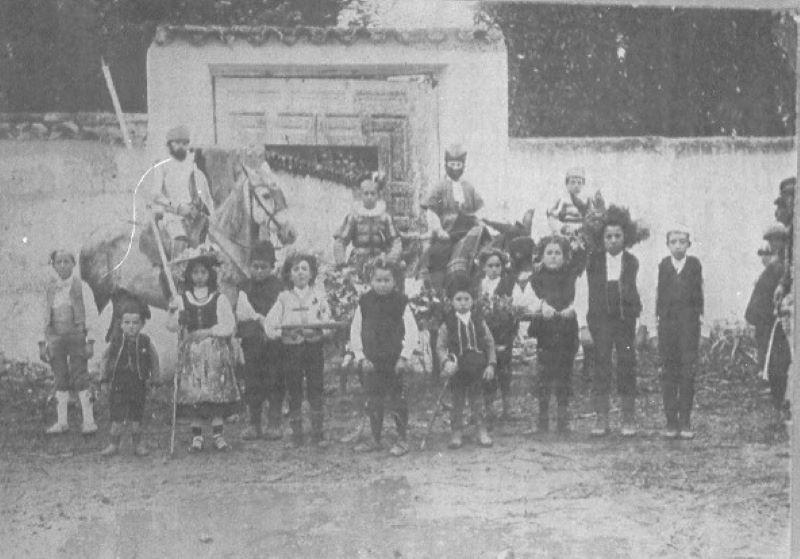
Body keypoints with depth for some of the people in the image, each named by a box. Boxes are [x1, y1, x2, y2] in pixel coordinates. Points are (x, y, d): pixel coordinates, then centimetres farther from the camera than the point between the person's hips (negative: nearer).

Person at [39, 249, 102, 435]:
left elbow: (92, 315, -3)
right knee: (60, 381, 6)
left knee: (80, 379, -7)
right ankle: (61, 421, 11)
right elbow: (46, 317, 15)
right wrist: (43, 342, 12)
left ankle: (89, 420, -3)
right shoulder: (49, 288, 10)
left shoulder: (82, 287, -2)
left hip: (77, 336, -4)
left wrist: (90, 341, -9)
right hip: (55, 338, 4)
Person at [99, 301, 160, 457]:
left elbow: (154, 359, 10)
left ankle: (138, 444, 17)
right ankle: (113, 444, 9)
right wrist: (105, 376, 8)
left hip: (139, 385, 0)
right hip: (119, 386, 0)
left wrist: (153, 377, 5)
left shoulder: (145, 343, -3)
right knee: (117, 417, -1)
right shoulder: (116, 343, -3)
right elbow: (105, 358, 12)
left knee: (137, 417, 6)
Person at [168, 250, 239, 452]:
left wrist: (208, 332, -10)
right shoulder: (182, 299, 8)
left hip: (216, 352, -1)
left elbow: (229, 326, 0)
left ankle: (217, 435, 3)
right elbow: (172, 326, 0)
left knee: (217, 392, -5)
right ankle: (197, 437, 3)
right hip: (191, 351, 1)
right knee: (193, 394, -4)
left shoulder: (219, 299, 5)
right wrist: (173, 313, -19)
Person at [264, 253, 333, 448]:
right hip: (291, 349, 0)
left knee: (315, 391, -2)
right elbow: (269, 326, -2)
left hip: (314, 346, 0)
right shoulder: (283, 298, 6)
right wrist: (284, 331, -20)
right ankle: (296, 434, 10)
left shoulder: (319, 298, 8)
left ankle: (317, 433, 5)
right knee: (294, 393, 2)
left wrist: (316, 330, -17)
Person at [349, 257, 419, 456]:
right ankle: (375, 439, 19)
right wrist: (361, 357, -2)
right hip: (371, 361, 3)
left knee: (397, 400, -1)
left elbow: (412, 332, -5)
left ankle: (402, 440, 8)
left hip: (394, 361, -3)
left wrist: (405, 357, -10)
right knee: (373, 401, 8)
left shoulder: (400, 302, -4)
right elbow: (355, 332, 5)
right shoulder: (365, 303, 2)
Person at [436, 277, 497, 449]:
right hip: (457, 370, -1)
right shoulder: (448, 323, -4)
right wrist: (446, 361, -19)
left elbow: (490, 343, 5)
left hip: (477, 369, 1)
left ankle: (482, 431, 18)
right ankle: (457, 433, 16)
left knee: (477, 401, 9)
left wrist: (491, 364, -2)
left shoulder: (479, 321, 1)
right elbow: (440, 346, -2)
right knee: (457, 402, 7)